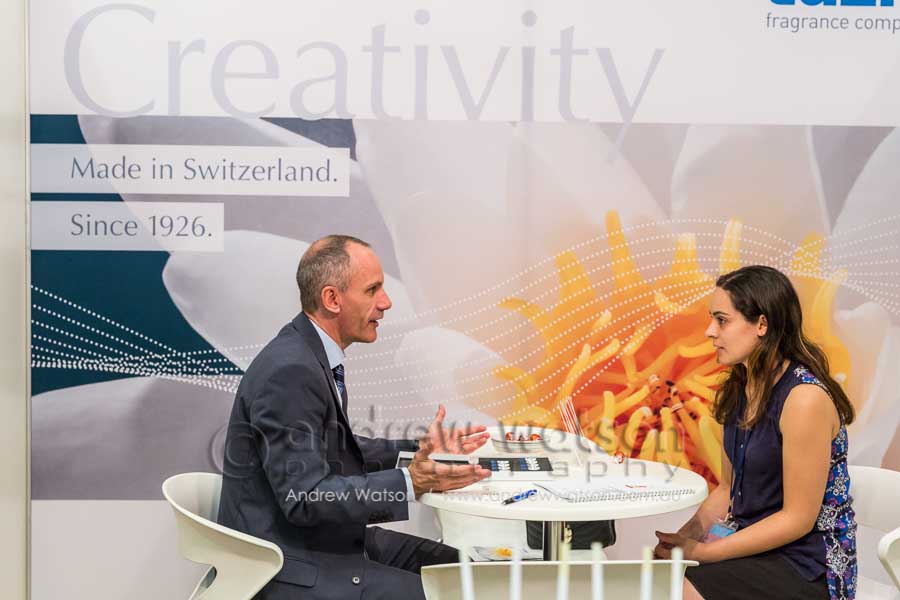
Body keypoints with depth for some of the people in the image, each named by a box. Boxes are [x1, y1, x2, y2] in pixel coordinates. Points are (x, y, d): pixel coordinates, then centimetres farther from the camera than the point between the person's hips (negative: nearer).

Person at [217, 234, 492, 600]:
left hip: (319, 540, 10)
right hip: (288, 567, -10)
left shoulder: (311, 353, 6)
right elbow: (305, 498, -27)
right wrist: (410, 483, -30)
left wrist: (419, 450, 7)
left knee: (452, 565, 9)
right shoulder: (290, 371, -24)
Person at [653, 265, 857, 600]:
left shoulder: (805, 397, -19)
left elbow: (798, 519, -18)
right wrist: (684, 538, -5)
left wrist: (701, 552, -17)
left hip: (802, 568, -7)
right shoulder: (739, 390, 6)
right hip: (751, 544, 7)